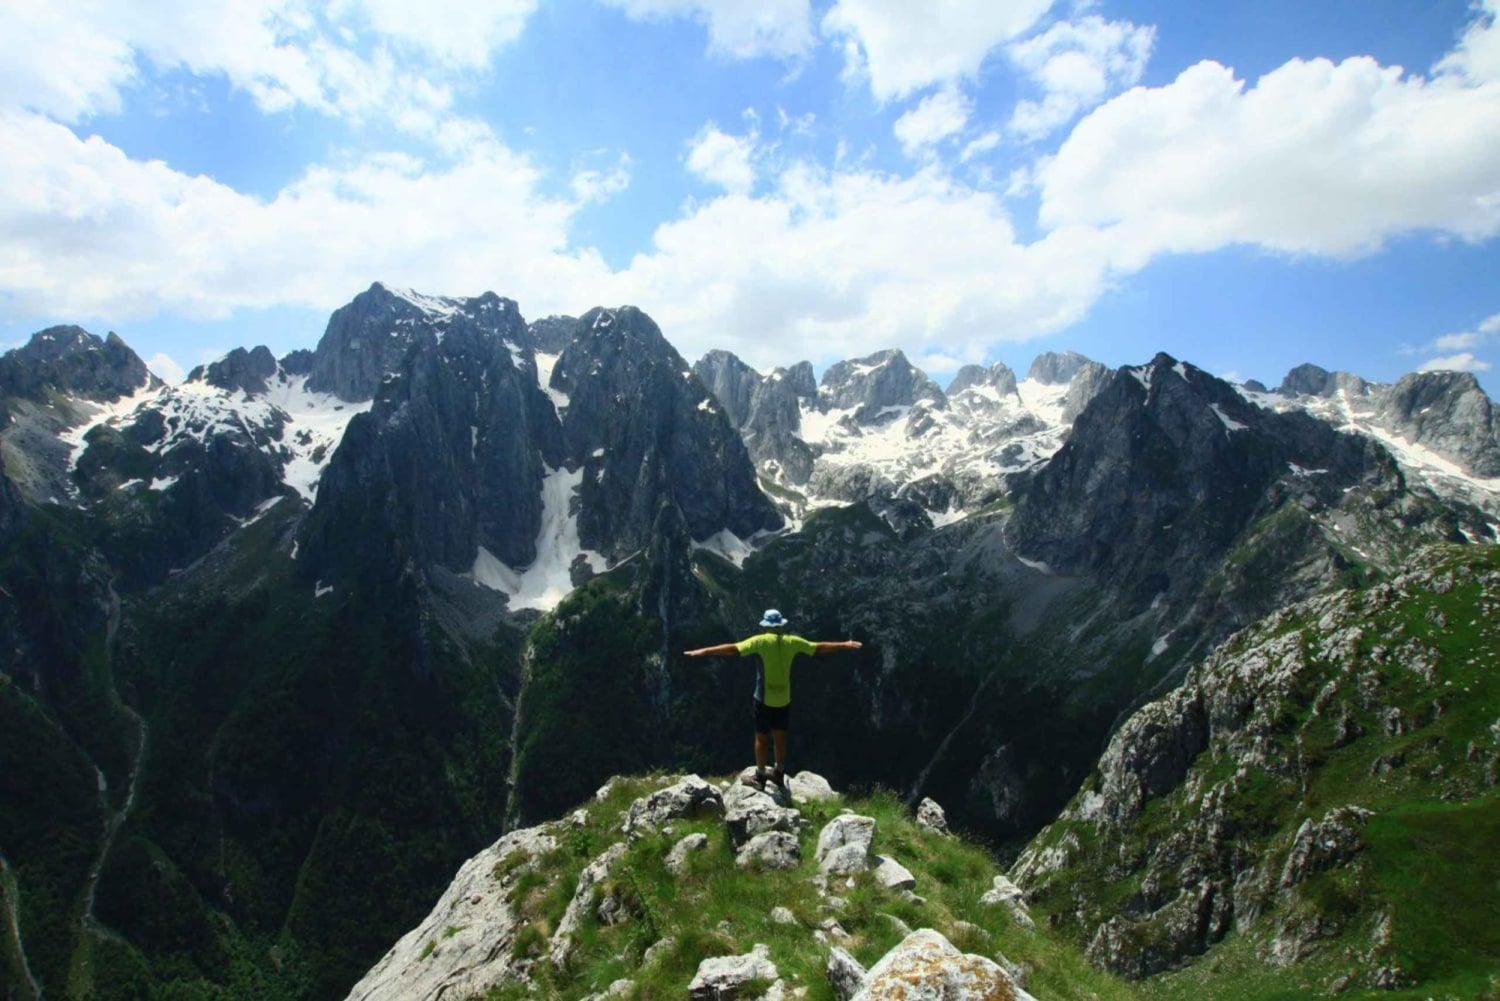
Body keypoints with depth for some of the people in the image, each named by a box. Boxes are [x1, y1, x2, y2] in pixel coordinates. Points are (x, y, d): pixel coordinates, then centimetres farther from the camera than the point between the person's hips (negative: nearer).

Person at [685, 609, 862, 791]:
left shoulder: (761, 641, -10)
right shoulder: (792, 642, 1)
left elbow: (733, 649, -18)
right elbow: (819, 648, 9)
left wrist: (705, 651, -18)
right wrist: (844, 645, 22)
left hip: (765, 699, -4)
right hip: (784, 699, 4)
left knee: (762, 738, 4)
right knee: (780, 737, 16)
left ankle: (760, 778, 9)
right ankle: (779, 775, 27)